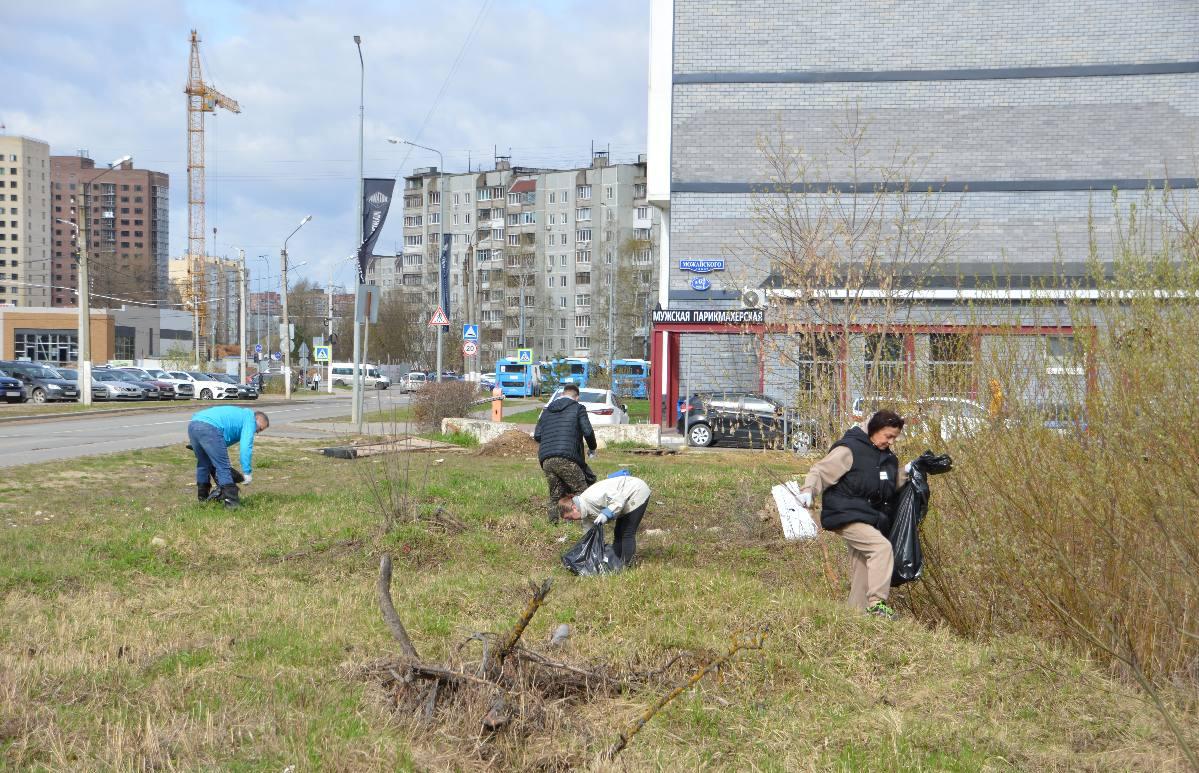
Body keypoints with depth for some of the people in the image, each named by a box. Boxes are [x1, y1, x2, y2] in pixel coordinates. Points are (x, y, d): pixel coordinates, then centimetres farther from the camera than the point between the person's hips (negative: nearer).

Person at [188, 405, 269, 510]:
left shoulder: (239, 414, 37)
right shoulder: (250, 418, 11)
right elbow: (246, 446, -2)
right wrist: (247, 472, -1)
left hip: (192, 425, 9)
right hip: (209, 428, -9)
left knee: (203, 464, 25)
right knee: (223, 467, -3)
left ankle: (203, 497, 36)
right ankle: (231, 501, -4)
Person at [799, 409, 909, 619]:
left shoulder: (887, 457, 15)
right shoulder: (849, 450, -11)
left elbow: (891, 487, 28)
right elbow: (821, 470, -13)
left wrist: (905, 472, 13)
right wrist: (808, 490, -28)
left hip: (870, 519, 9)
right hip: (847, 516, -9)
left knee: (864, 568, 9)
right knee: (882, 547, -25)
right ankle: (877, 603, -25)